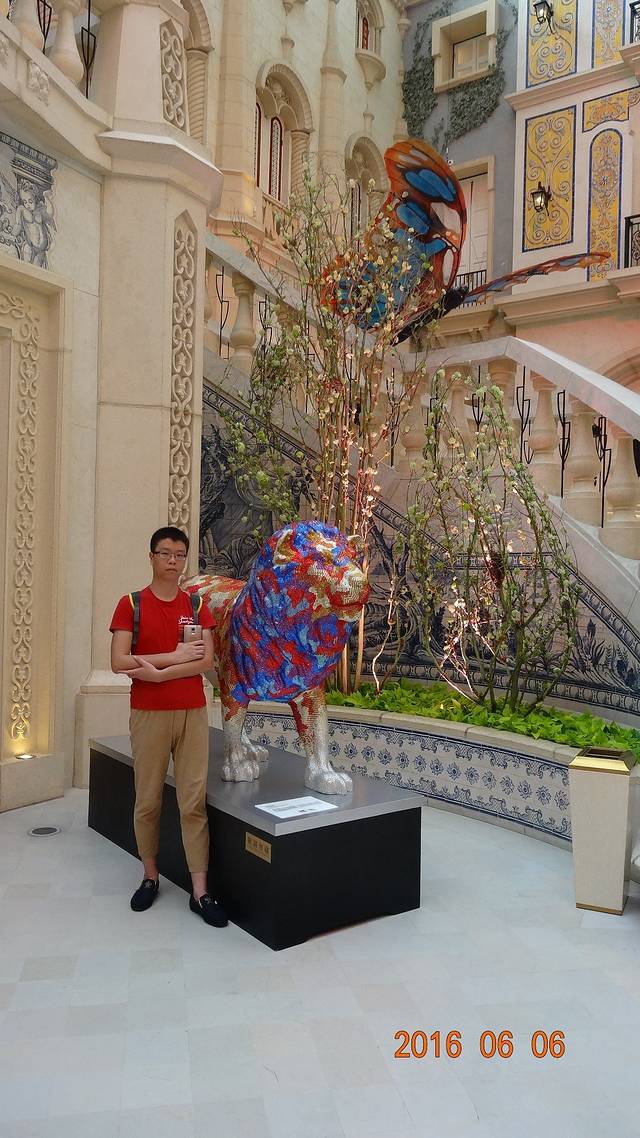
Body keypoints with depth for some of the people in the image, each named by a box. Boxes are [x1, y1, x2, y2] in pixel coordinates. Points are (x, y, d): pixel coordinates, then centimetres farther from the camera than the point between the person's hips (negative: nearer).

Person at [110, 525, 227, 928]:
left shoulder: (197, 605, 5)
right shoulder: (131, 604, -1)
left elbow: (207, 661, -6)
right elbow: (119, 662, -11)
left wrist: (158, 673, -15)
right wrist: (175, 656, -13)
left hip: (193, 712, 1)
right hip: (148, 713, -1)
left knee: (194, 801, 1)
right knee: (148, 800, 9)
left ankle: (200, 891, 7)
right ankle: (150, 876, 27)